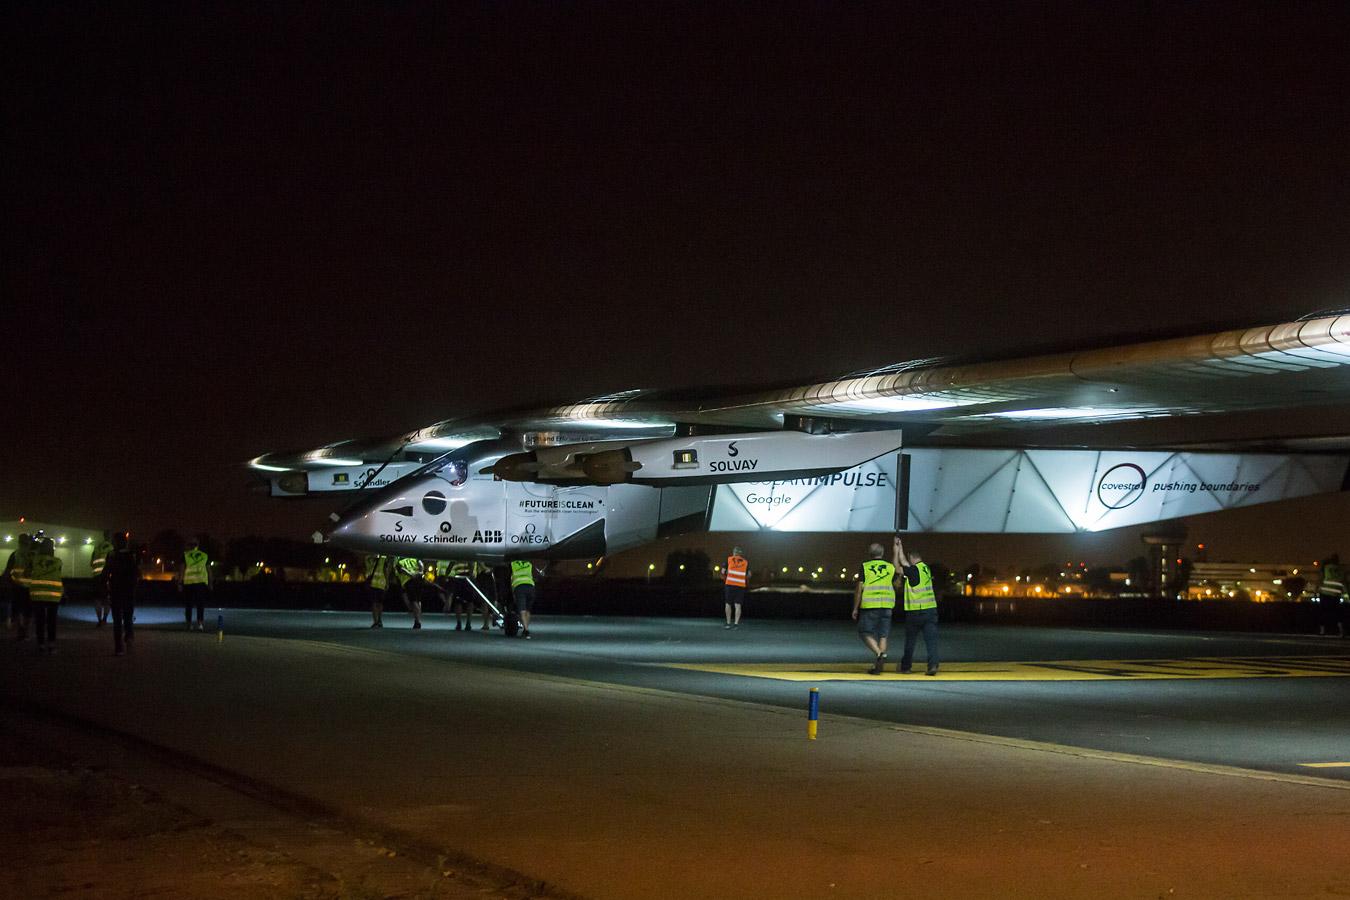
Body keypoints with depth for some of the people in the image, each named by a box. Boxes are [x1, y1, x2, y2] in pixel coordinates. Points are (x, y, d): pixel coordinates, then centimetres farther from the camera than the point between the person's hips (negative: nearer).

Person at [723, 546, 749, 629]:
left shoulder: (729, 559, 7)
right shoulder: (745, 562, 11)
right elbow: (749, 575, 9)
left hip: (729, 584, -1)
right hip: (741, 585, 1)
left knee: (728, 604, 7)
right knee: (738, 605, 1)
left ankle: (728, 623, 8)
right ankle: (736, 623, -7)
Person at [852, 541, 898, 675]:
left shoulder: (865, 567, -1)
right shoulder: (891, 567, 8)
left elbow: (859, 589, -4)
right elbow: (896, 585, 16)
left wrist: (855, 608, 1)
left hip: (869, 605, -3)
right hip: (887, 605, 3)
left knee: (866, 633, 4)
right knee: (883, 635, 7)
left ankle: (879, 653, -19)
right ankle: (877, 666, 4)